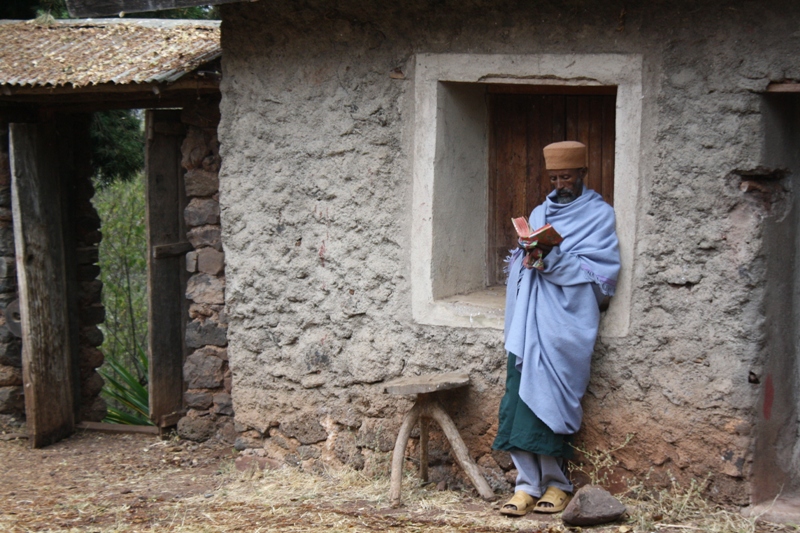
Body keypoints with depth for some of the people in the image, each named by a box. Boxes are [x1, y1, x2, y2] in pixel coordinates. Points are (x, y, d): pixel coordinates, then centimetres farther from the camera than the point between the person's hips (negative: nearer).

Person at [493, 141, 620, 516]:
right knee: (521, 393, -6)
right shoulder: (539, 213, 22)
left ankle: (556, 483, 0)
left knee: (548, 396, -11)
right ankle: (528, 484, -5)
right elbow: (518, 263, 19)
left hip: (565, 320, -5)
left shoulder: (600, 215, 5)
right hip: (529, 317, 5)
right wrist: (528, 256, -5)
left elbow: (601, 273, -6)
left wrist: (554, 259, -16)